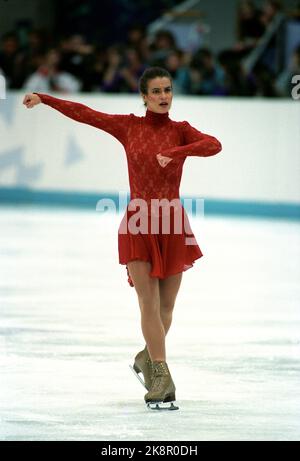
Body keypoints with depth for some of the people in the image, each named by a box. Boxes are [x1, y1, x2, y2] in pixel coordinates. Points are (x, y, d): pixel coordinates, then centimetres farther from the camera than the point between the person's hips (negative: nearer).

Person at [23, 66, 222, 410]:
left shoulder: (180, 130, 1)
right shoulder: (128, 126, 4)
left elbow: (214, 145, -17)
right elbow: (84, 114, 6)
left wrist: (177, 152, -30)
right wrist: (43, 98, 4)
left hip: (172, 226, 1)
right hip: (138, 226, -1)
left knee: (166, 305, 9)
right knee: (149, 304, -8)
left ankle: (148, 358, 33)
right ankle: (162, 377, -8)